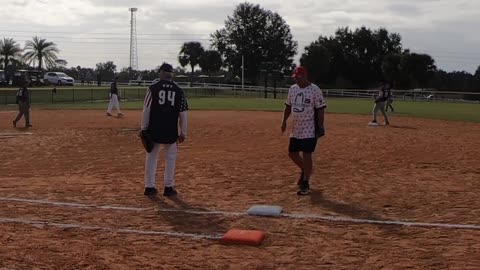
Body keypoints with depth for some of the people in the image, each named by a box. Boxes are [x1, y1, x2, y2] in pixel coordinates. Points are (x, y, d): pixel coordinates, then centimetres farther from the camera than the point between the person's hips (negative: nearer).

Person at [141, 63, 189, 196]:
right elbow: (183, 114, 1)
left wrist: (144, 129, 0)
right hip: (171, 131, 0)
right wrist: (183, 133, 7)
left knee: (151, 157, 9)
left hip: (154, 129, 0)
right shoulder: (179, 91, 1)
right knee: (170, 158, 11)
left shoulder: (153, 88, -4)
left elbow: (146, 110, -6)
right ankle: (168, 187, 12)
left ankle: (149, 186, 12)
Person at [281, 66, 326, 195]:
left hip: (309, 129, -7)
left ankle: (305, 184, 3)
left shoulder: (315, 90, -11)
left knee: (306, 155, -6)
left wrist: (320, 127, -14)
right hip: (296, 128, 7)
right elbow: (288, 106, 17)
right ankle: (305, 171, 38)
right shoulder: (292, 89, 7)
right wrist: (284, 121, 7)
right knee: (292, 153, 11)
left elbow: (320, 109, -11)